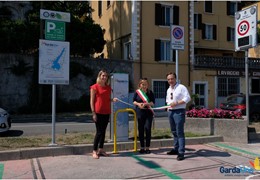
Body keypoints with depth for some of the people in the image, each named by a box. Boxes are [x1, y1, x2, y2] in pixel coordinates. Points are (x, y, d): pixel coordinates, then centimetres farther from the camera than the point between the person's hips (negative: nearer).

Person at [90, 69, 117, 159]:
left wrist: (113, 100, 1)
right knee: (99, 132, -6)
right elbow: (92, 101, -7)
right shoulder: (95, 87, -4)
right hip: (98, 112, -6)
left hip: (106, 112, 6)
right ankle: (94, 151, 3)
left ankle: (101, 149, 18)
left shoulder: (108, 88, 13)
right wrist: (93, 113, -12)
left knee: (103, 131, 9)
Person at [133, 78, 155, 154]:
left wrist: (146, 104, -17)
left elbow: (153, 102, -1)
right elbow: (133, 101, 8)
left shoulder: (150, 92, 3)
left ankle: (147, 147, 5)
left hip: (148, 113, 0)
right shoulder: (137, 92, 4)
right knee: (141, 130, 4)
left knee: (148, 129, -5)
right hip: (140, 113, 1)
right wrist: (138, 104, -13)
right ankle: (142, 147, 14)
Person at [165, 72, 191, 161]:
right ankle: (176, 149, 26)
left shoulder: (181, 87, -8)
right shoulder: (168, 90, 16)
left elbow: (187, 98, -15)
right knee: (174, 132, 15)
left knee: (180, 132, -8)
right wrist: (168, 106, 10)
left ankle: (181, 152, -6)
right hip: (170, 112, 8)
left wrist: (176, 103, -20)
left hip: (179, 112, -8)